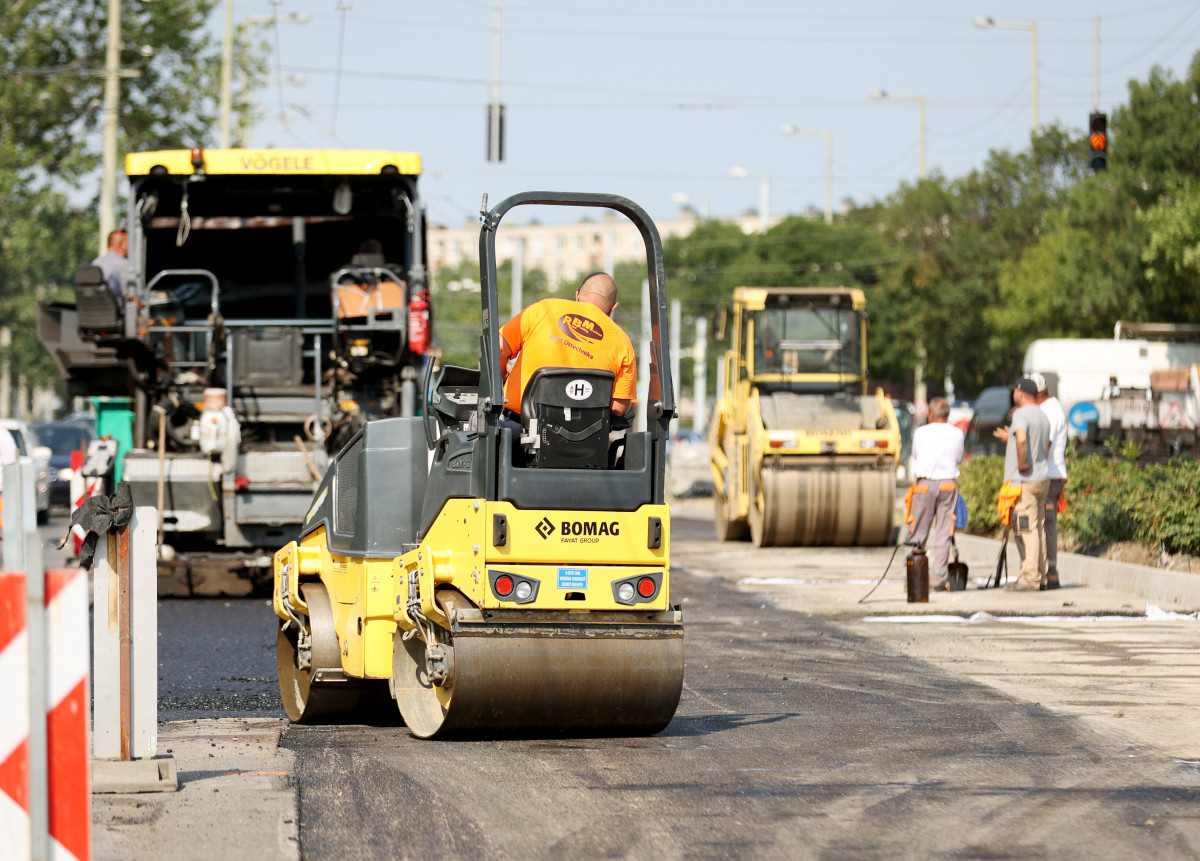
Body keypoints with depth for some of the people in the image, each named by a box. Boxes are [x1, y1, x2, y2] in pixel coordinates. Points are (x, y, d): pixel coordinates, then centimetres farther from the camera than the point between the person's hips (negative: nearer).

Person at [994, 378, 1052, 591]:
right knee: (1038, 528, 12)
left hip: (1024, 480, -9)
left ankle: (1030, 578, -12)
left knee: (1026, 529, -9)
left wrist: (1021, 463, -18)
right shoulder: (1043, 417, 17)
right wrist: (1009, 438, 30)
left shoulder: (1021, 414, -11)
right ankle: (1040, 576, 14)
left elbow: (1022, 439, -31)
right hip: (1043, 477, 9)